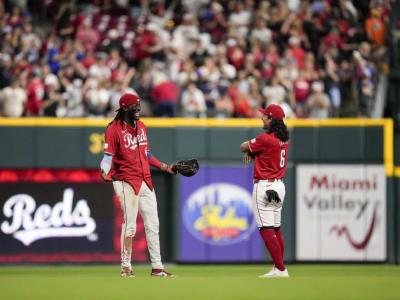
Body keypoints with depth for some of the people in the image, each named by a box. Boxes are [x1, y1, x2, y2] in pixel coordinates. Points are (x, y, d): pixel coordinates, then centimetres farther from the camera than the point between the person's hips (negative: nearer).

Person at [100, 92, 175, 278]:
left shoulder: (141, 127, 14)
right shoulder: (114, 129, -9)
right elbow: (108, 156, -14)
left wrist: (162, 166, 18)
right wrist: (105, 172, -31)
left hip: (145, 182, 7)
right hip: (126, 183, -7)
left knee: (152, 225, 6)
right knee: (129, 226, -5)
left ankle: (157, 267, 11)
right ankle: (125, 267, 8)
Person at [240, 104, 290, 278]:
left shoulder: (265, 139, -18)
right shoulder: (284, 139, 9)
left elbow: (243, 147, -4)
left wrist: (249, 148, 17)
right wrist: (251, 150, 4)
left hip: (264, 186, -9)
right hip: (279, 185, 9)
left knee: (266, 229, -9)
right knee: (276, 228, 15)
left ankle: (280, 269, -14)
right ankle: (278, 268, 19)